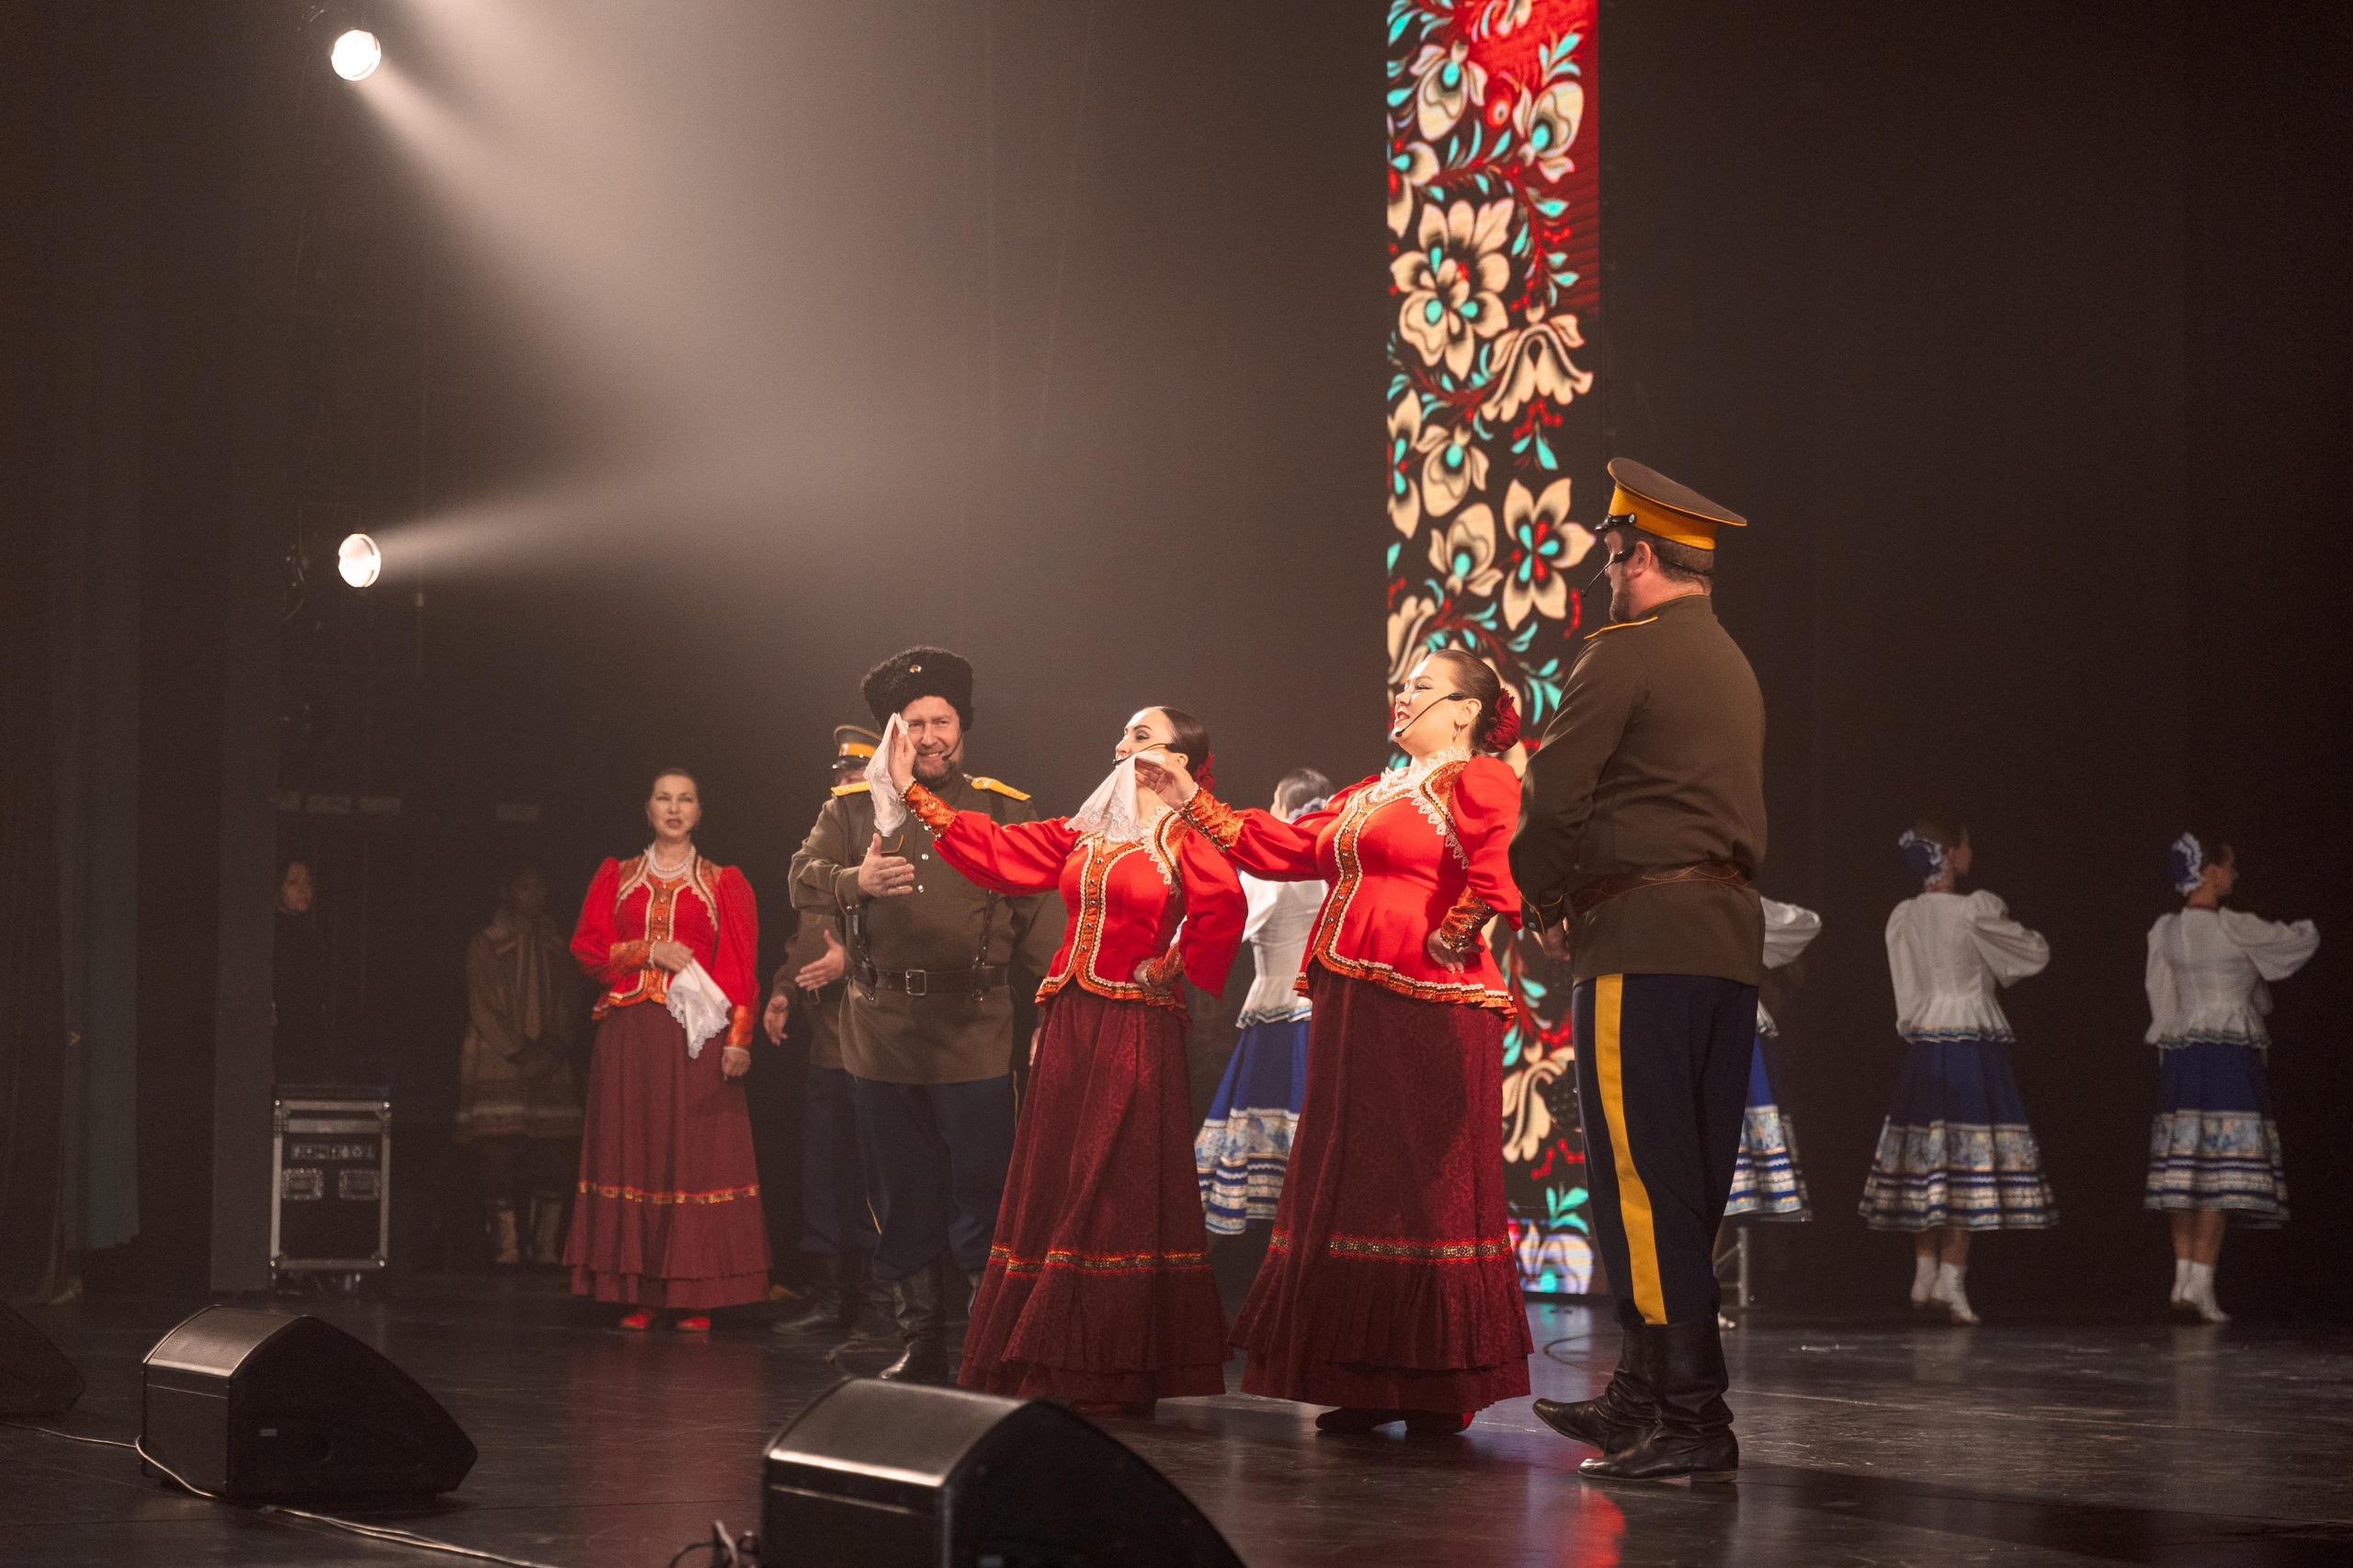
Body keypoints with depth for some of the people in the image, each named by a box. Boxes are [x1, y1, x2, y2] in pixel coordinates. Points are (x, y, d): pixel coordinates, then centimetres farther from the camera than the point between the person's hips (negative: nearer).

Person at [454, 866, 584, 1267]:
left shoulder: (555, 948, 18)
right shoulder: (485, 945, 5)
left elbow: (565, 1007, 16)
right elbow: (482, 1008, -2)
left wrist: (557, 1046, -3)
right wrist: (517, 1051, -10)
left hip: (548, 1064, 4)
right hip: (498, 1064, -4)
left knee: (554, 1158, -7)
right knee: (501, 1156, -11)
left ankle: (547, 1247, -4)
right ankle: (506, 1247, -10)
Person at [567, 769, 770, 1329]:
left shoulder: (723, 884, 8)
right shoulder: (617, 877, 14)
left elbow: (741, 968, 1)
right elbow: (587, 947, 7)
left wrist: (739, 1039, -10)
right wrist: (650, 951, -7)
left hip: (696, 1035, -2)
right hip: (629, 1035, 2)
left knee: (696, 1153, -5)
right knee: (633, 1152, -2)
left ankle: (694, 1295, -3)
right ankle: (642, 1295, 1)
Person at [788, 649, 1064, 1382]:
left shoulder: (1004, 809, 7)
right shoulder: (854, 805, 10)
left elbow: (1038, 922, 5)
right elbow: (804, 876, -1)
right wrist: (856, 881, -23)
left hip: (975, 1035, -2)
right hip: (882, 1032, 2)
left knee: (983, 1198, -8)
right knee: (902, 1202, 8)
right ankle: (919, 1341, 16)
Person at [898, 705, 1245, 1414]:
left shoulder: (1184, 837, -5)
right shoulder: (1084, 834, 16)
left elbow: (1222, 902, -23)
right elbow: (997, 851, 14)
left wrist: (1174, 969, -12)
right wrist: (915, 795, 12)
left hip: (1137, 1030, -7)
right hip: (1070, 1026, 7)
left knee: (1116, 1196, -7)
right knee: (1053, 1187, 6)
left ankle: (1118, 1376, -3)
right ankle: (1056, 1366, 10)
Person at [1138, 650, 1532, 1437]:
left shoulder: (1477, 781, -5)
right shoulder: (1369, 796, 23)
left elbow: (1502, 872, -22)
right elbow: (1283, 848, 20)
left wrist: (1450, 939, -18)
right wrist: (1193, 801, 17)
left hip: (1429, 1011, -9)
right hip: (1350, 1010, 9)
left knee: (1426, 1190, -6)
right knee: (1353, 1186, 8)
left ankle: (1442, 1392, 0)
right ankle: (1371, 1383, 14)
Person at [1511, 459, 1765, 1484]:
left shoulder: (1625, 653, -8)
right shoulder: (1733, 666, 21)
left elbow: (1550, 793, -13)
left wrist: (1547, 902, 4)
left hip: (1643, 941, -9)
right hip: (1730, 936, 9)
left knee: (1643, 1181, -8)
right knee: (1685, 1185, 12)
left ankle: (1693, 1422, -11)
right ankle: (1645, 1396, 19)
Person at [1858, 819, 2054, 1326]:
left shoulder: (1902, 918, 5)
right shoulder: (1977, 911, -10)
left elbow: (1908, 992, 11)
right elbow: (2035, 955, 2)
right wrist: (2009, 928, 19)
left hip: (1922, 1046, 6)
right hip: (1973, 1045, -5)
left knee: (1925, 1164, 9)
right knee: (1969, 1165, -3)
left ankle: (1924, 1273, 11)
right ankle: (1951, 1276, -7)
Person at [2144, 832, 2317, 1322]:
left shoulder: (2165, 932, 7)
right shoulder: (2233, 928, -10)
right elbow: (2300, 941, 1)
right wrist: (2306, 927, 22)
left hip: (2180, 1053, 6)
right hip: (2230, 1052, -6)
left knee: (2186, 1169, 8)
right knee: (2222, 1168, -6)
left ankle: (2184, 1276, 8)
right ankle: (2201, 1282, -9)